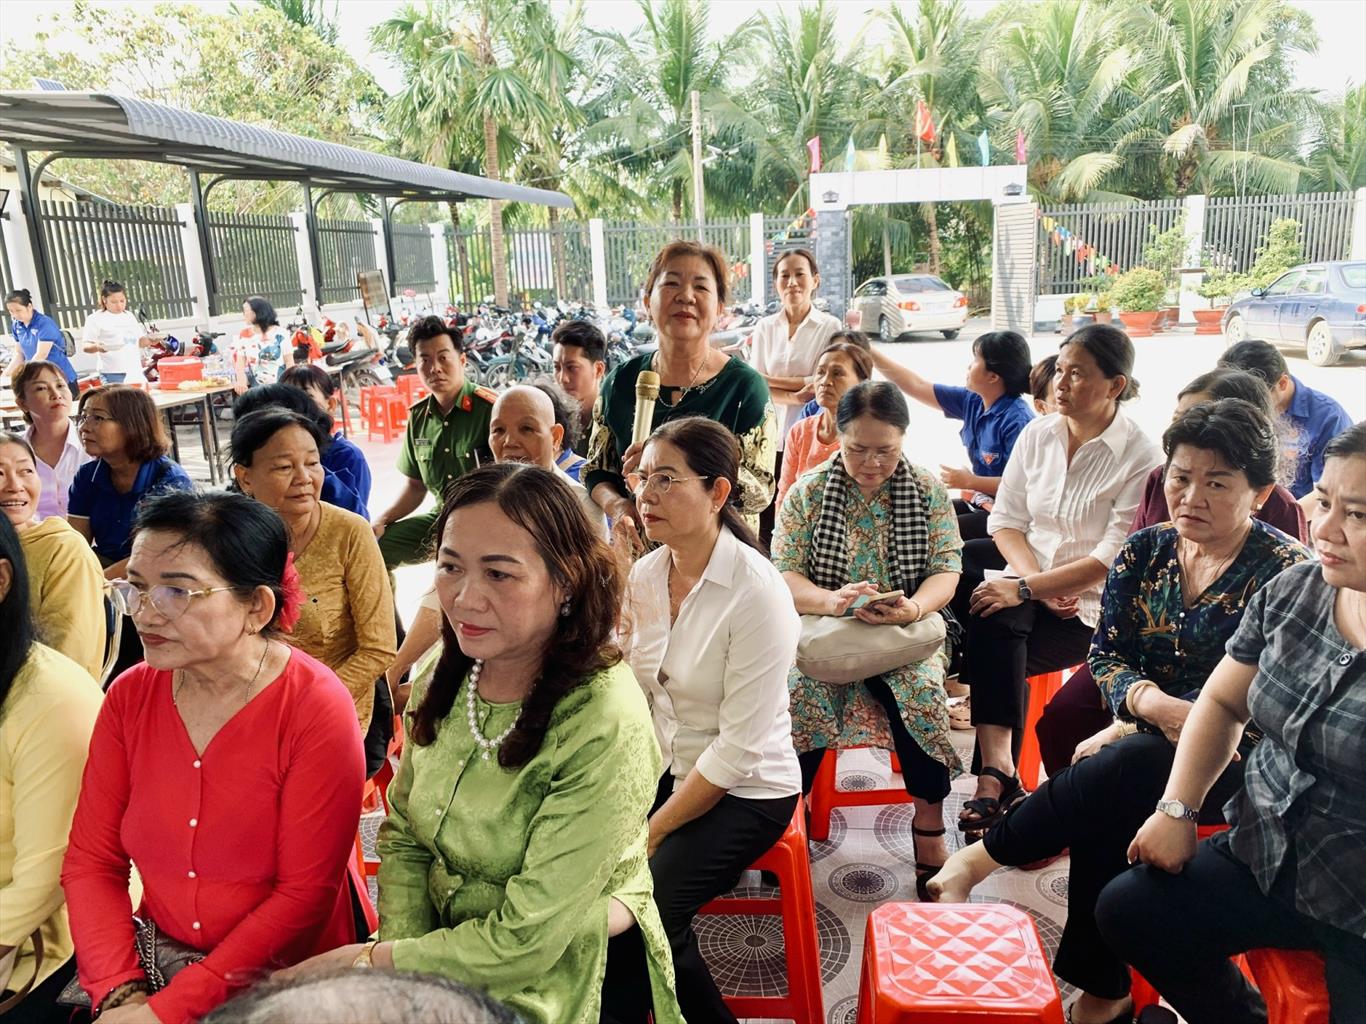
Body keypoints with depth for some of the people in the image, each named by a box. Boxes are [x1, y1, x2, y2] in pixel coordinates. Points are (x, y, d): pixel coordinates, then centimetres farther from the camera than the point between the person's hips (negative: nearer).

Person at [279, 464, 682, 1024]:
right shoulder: (449, 673, -6)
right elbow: (402, 836, 4)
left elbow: (525, 942, -21)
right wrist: (403, 954, -11)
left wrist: (371, 959, -12)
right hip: (447, 946, 5)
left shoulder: (604, 725, -26)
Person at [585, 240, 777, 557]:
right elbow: (596, 469, 12)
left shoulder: (745, 385, -6)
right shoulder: (621, 382, 4)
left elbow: (759, 492, -11)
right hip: (636, 554, 4)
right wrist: (616, 504, -11)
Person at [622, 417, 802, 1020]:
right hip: (666, 768, 6)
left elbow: (739, 748, -21)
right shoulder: (645, 574, -3)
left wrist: (652, 832, -17)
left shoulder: (757, 592, -22)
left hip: (747, 792, -6)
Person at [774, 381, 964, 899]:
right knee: (800, 693, -30)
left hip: (905, 632, 0)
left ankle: (930, 832, -12)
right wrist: (831, 599, -27)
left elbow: (946, 570, -1)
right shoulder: (807, 492, 2)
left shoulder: (929, 491, 4)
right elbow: (783, 574, -5)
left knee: (923, 694, -30)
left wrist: (914, 608, -24)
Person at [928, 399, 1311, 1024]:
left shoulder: (1287, 571, -8)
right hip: (1144, 739, 4)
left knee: (1119, 768, -32)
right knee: (1106, 812, -27)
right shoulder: (1145, 551, 6)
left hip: (1237, 760, -4)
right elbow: (1106, 655, 3)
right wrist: (1147, 700, -20)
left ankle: (978, 859, -14)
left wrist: (1132, 731, -21)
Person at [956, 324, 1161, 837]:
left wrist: (1025, 589, -22)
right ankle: (999, 770, -27)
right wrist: (1036, 582, -11)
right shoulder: (1037, 435, 6)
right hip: (1029, 575, 5)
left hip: (1092, 605, -5)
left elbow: (1111, 561, -16)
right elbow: (1005, 520, 6)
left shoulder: (1140, 457, -11)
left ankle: (995, 775, -26)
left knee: (995, 626, -31)